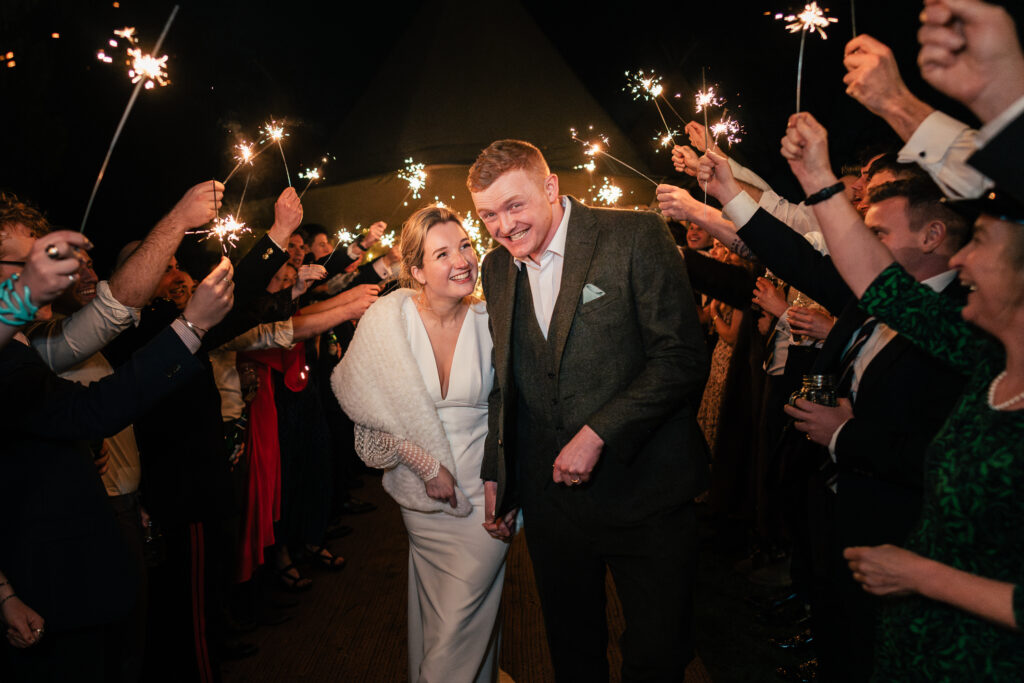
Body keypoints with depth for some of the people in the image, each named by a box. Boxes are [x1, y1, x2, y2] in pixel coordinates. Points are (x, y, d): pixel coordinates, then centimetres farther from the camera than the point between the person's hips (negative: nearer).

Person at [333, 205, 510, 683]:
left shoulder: (490, 321, -7)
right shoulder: (388, 319, -8)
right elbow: (366, 403, -3)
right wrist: (423, 462, -9)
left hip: (482, 495, 0)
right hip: (421, 500, 1)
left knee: (461, 627, 3)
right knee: (430, 617, 16)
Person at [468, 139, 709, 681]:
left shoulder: (637, 237, -12)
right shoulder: (497, 269, 6)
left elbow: (682, 358, -16)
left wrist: (597, 433, -21)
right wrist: (494, 474, 11)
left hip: (642, 493, -4)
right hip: (549, 500, 5)